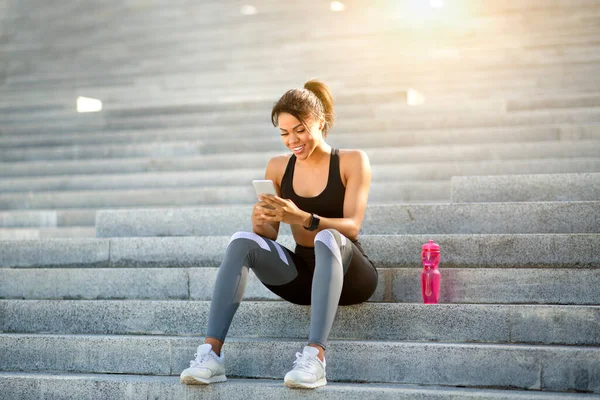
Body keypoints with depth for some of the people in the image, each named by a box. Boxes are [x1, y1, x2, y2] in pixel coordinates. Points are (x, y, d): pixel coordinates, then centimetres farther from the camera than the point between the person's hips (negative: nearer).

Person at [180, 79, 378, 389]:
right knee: (243, 241, -22)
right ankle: (211, 353, -32)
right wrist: (260, 222, -21)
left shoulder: (352, 162, -4)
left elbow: (352, 226, -16)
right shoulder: (278, 167, 5)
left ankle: (315, 356, -47)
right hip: (302, 275, 3)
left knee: (327, 238, -36)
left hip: (348, 274, -3)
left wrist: (301, 218, -33)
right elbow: (269, 235, 4)